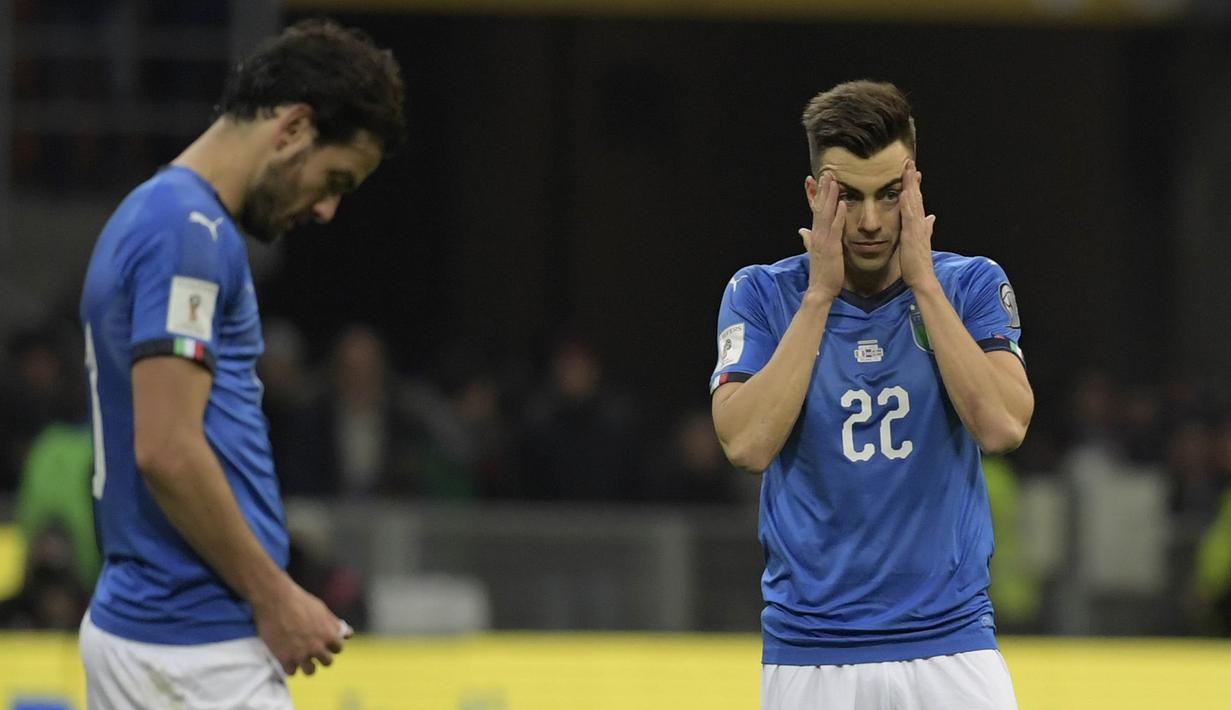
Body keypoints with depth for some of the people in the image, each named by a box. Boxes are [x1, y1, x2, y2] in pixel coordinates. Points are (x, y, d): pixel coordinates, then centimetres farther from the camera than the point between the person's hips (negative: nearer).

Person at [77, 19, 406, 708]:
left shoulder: (149, 216, 17)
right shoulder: (193, 234, -14)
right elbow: (167, 450, -21)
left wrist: (269, 594, 18)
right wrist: (273, 594, -13)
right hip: (199, 646, -10)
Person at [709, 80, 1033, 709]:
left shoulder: (973, 285, 4)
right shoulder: (760, 295, 3)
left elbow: (1002, 427, -11)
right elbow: (747, 444, -12)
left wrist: (922, 282, -10)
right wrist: (821, 293, -10)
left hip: (951, 648, 0)